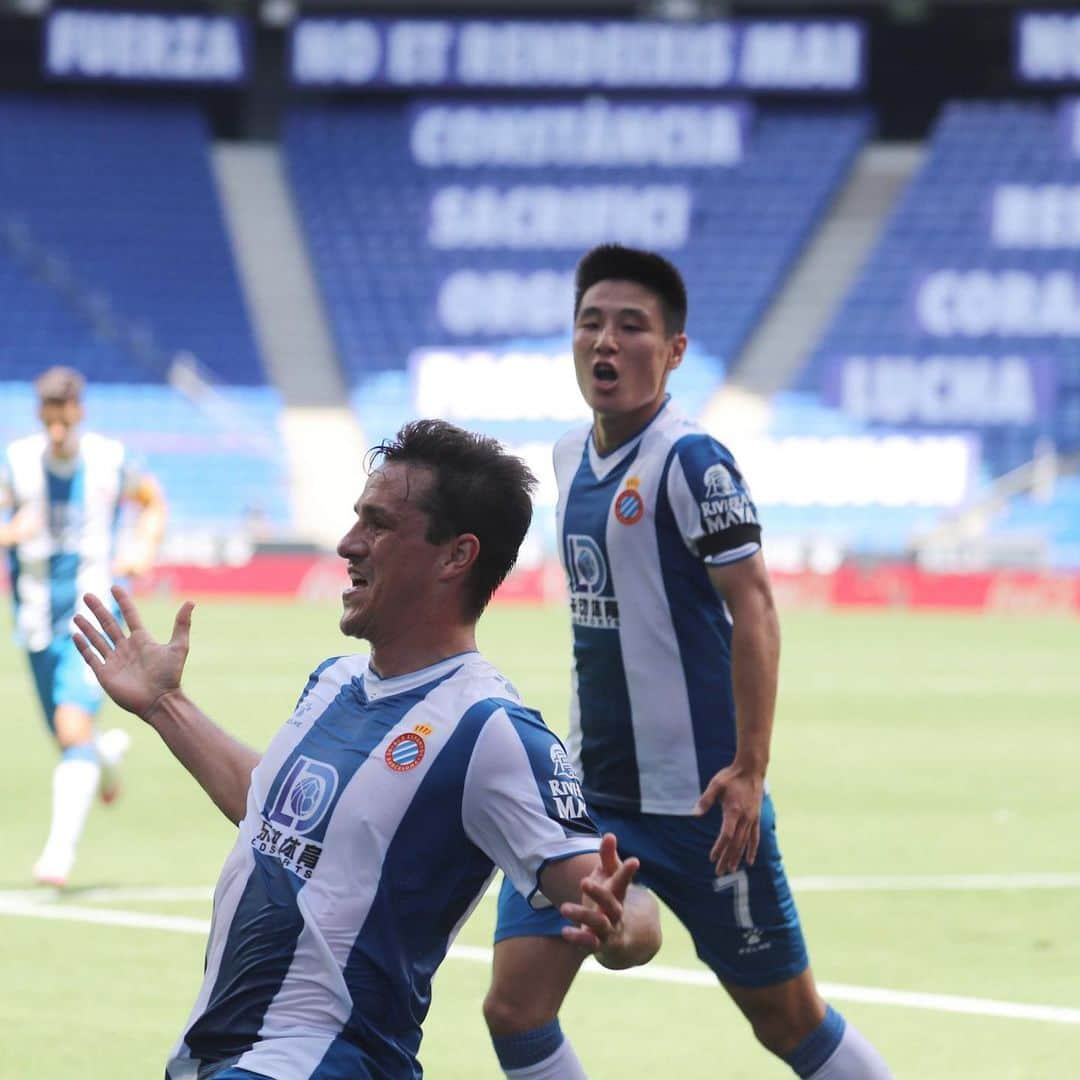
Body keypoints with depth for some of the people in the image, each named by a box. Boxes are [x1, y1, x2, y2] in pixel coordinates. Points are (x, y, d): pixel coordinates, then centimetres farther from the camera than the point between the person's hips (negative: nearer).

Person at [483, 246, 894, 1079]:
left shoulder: (691, 462, -14)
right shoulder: (572, 457, 8)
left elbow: (754, 611, -18)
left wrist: (748, 772, -23)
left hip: (697, 798, -7)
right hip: (589, 790, 7)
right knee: (515, 1006, -5)